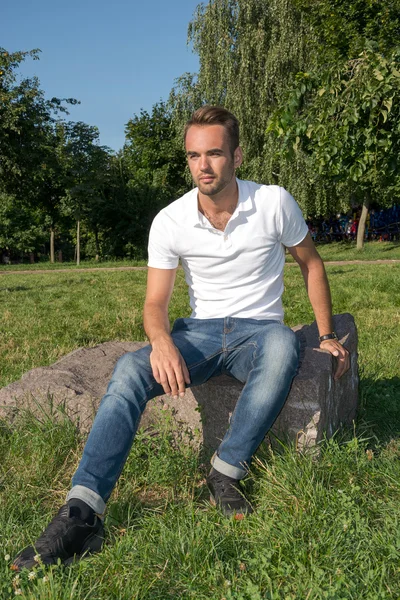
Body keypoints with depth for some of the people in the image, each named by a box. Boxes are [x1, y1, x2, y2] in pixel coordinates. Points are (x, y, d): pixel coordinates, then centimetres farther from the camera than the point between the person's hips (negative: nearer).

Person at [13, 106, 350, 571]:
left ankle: (226, 473, -25)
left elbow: (310, 263, 7)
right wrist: (161, 340, -30)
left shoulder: (274, 203, -8)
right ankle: (81, 514, -33)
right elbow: (155, 303, -6)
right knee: (130, 370, -28)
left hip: (259, 328, -1)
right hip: (201, 330, 1)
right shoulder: (170, 222, -6)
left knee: (282, 349, -39)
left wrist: (327, 336, 4)